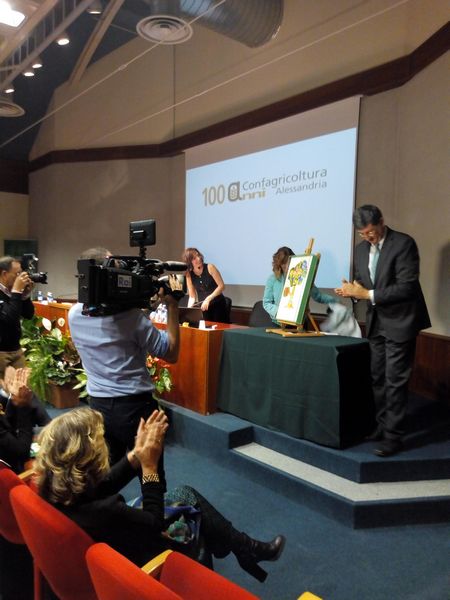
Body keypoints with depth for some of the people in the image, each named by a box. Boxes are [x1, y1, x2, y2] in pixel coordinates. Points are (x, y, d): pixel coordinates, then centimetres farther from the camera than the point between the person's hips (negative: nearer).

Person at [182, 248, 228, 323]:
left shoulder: (209, 267, -11)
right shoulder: (189, 275, -2)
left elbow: (221, 286, -13)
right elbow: (192, 297, 0)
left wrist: (208, 299, -22)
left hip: (218, 305, -2)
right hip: (203, 307, 2)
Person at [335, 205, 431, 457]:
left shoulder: (404, 243, -15)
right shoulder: (361, 249, 7)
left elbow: (407, 287, -22)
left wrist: (369, 294, -25)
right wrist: (351, 291, -10)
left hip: (400, 322, -7)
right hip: (376, 322, 7)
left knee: (395, 380, -3)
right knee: (378, 378, 15)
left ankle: (393, 436, 7)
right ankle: (383, 425, 30)